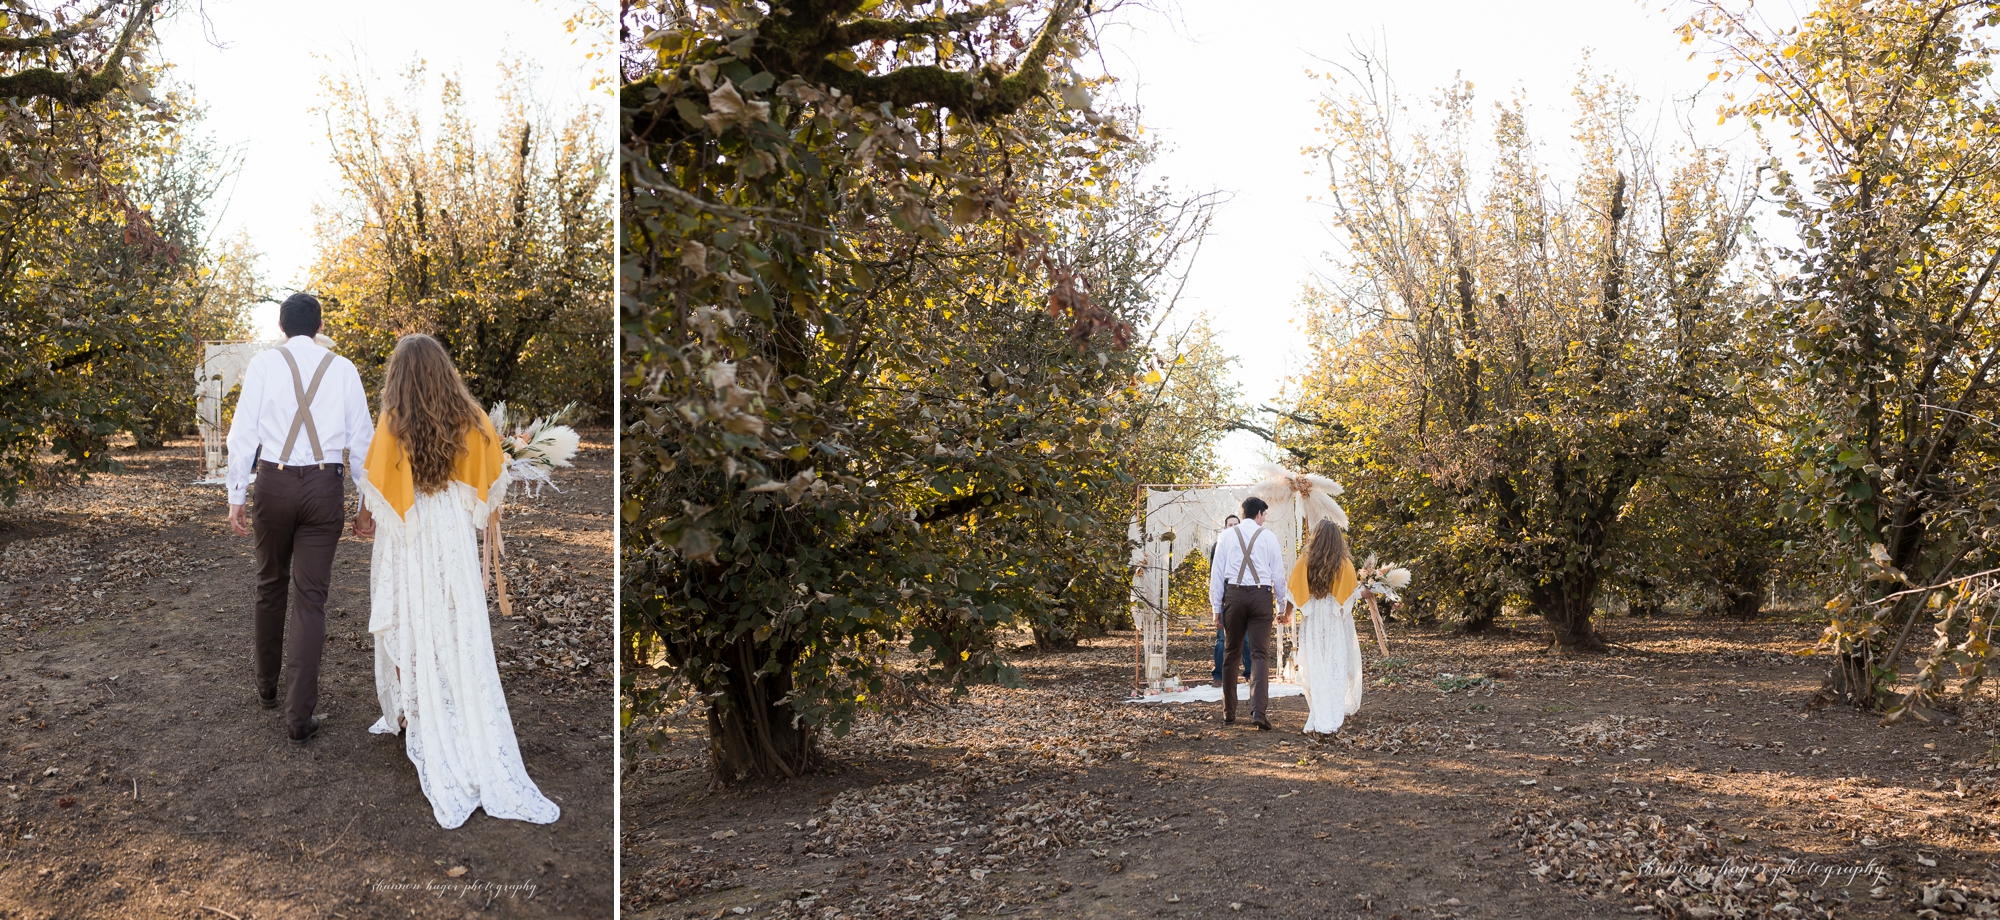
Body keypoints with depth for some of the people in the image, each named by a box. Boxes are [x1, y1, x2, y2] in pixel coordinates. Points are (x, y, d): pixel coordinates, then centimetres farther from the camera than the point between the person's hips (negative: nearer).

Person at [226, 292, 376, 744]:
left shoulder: (263, 365, 1)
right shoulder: (343, 369, 4)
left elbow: (243, 433, -2)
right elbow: (361, 438, 5)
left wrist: (236, 495, 3)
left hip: (273, 483, 0)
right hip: (325, 487, 0)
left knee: (270, 587, 19)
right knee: (311, 597, 2)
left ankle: (266, 686, 36)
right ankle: (300, 716, 0)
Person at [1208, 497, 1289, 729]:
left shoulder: (1227, 536, 6)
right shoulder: (1268, 536, 4)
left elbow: (1217, 572, 4)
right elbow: (1277, 573, 6)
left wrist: (1216, 607, 8)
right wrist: (1283, 604, 16)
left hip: (1233, 595, 1)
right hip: (1261, 595, -1)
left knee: (1231, 653, 13)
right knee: (1260, 654, -2)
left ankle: (1229, 711, 19)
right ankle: (1258, 710, -17)